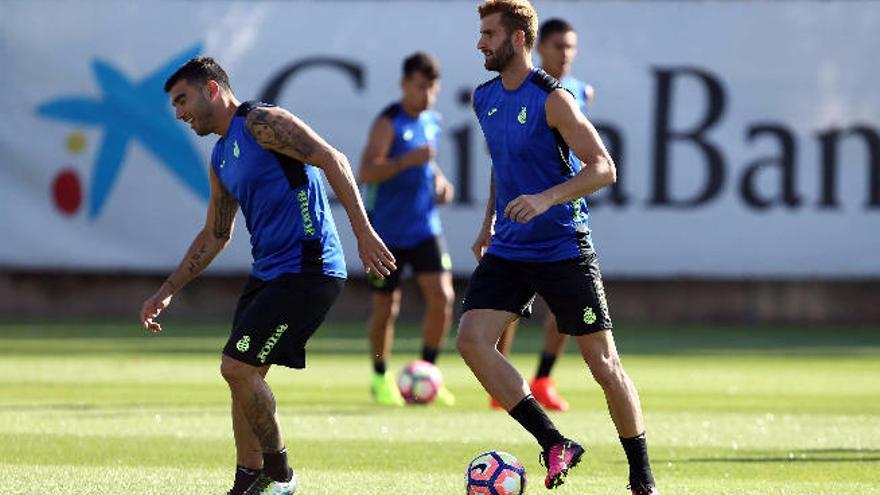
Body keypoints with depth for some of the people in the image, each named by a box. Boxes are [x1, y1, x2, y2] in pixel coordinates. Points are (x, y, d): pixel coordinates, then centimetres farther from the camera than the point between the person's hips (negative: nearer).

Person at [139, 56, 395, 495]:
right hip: (268, 273, 9)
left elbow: (332, 160, -17)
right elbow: (215, 236, 29)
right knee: (242, 375, 7)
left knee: (237, 367, -13)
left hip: (306, 270, -9)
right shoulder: (220, 159, 19)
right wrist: (168, 292, 27)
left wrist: (363, 232, -24)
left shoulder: (262, 122, -9)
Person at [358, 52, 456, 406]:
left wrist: (439, 180, 7)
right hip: (386, 230, -5)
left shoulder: (433, 121, 7)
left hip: (425, 227, 5)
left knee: (442, 298, -10)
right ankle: (381, 379, 23)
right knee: (386, 307, 4)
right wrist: (409, 160, -35)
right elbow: (366, 172, -25)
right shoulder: (389, 123, -14)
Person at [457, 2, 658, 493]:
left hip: (564, 250, -6)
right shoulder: (485, 99, 8)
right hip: (508, 251, 6)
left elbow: (603, 168, -18)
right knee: (471, 339, -14)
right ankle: (555, 444, -6)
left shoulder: (552, 99, -14)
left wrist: (545, 200, -30)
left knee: (604, 363, -3)